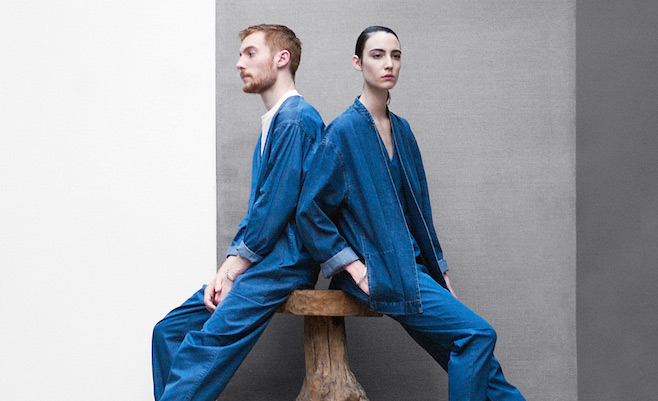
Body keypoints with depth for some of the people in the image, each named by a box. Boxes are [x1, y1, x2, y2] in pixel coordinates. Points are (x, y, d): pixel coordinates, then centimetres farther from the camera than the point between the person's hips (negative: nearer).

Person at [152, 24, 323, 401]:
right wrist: (227, 268, 5)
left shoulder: (296, 119, -11)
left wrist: (234, 270, -10)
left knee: (203, 347, -23)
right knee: (169, 330, 3)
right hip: (262, 258, 10)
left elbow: (278, 205, -17)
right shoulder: (273, 122, 20)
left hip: (283, 262, -10)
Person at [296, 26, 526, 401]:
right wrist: (353, 266, -13)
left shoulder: (401, 129, 13)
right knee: (477, 334, -17)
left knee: (477, 362, 0)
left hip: (413, 267, 7)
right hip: (376, 272, -7)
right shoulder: (344, 130, -8)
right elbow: (309, 212, -10)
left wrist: (441, 274, 15)